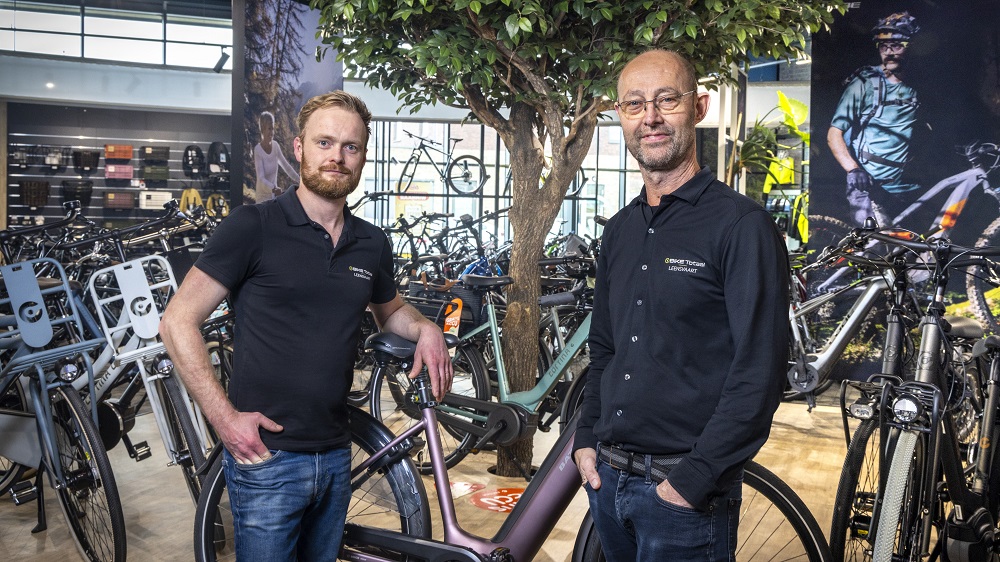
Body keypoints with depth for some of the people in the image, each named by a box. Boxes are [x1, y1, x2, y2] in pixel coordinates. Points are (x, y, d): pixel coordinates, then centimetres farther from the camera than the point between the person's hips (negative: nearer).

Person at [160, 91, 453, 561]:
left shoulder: (372, 244, 6)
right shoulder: (252, 227, -10)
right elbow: (178, 321, -9)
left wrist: (426, 328, 1)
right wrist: (225, 417, -16)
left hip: (335, 455, 6)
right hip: (265, 455, -5)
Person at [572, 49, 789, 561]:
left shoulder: (741, 225, -12)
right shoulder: (620, 230, 9)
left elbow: (759, 374, -17)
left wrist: (692, 480, -18)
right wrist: (586, 439, 8)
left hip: (688, 494, -6)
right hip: (605, 477, 7)